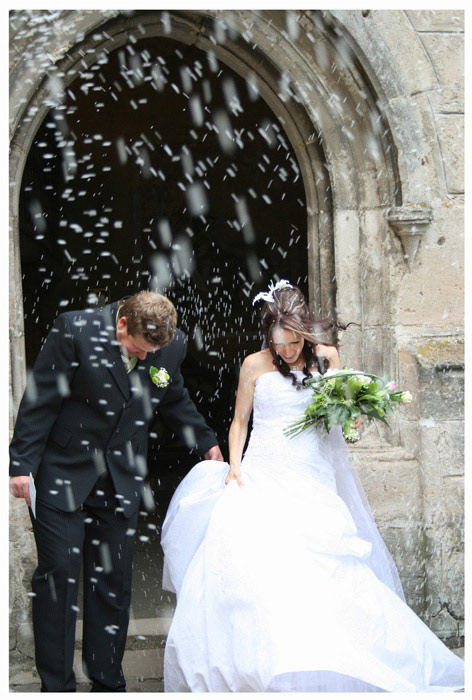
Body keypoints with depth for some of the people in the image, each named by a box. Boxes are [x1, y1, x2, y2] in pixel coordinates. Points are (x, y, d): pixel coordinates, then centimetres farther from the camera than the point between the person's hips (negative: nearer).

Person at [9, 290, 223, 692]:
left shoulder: (174, 345, -4)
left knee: (114, 581, 5)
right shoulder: (75, 331, -16)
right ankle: (56, 686, 7)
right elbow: (41, 400, -11)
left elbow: (174, 399, 17)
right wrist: (22, 464, -13)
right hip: (63, 474, -3)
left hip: (121, 479, 3)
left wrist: (206, 442, 23)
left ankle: (108, 683, 17)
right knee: (59, 576, -2)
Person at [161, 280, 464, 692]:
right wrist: (234, 465, 0)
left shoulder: (327, 357, 10)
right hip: (263, 474, -1)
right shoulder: (255, 366, 7)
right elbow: (240, 422, 15)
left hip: (312, 479, 1)